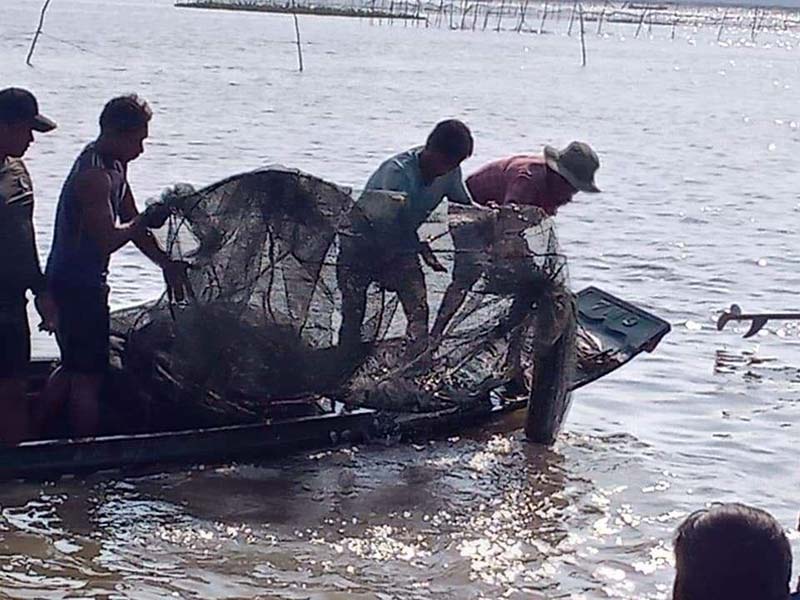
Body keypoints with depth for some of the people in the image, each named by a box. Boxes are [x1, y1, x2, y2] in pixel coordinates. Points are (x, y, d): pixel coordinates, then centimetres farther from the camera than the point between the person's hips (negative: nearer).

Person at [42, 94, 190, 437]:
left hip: (68, 283, 10)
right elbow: (108, 239, -27)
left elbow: (131, 224, 15)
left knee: (72, 366, 20)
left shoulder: (114, 165, 10)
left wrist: (165, 263, 7)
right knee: (89, 375, -3)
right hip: (78, 286, -10)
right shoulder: (93, 175, -22)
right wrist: (145, 221, -13)